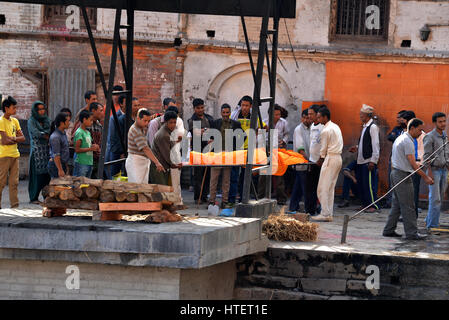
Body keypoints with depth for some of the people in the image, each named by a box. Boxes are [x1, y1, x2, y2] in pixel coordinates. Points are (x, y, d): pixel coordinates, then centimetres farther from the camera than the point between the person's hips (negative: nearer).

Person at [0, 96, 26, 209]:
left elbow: (23, 138, 9)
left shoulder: (15, 121, 13)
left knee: (14, 182, 6)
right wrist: (16, 139, -2)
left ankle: (15, 205, 7)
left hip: (15, 155, 7)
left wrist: (13, 138, -9)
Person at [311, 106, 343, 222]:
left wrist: (320, 160, 12)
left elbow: (323, 148, -7)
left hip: (330, 159, -9)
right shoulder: (336, 127, 15)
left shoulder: (326, 130, -13)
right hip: (338, 158, 9)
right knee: (331, 188, 11)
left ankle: (325, 214, -10)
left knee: (323, 188, -7)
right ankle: (329, 213, 11)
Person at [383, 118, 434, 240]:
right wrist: (425, 177, -19)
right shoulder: (407, 141, -16)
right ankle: (411, 233, -6)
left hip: (395, 173, 10)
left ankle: (389, 230, 14)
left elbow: (393, 160, 21)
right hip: (403, 175, -10)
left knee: (397, 205, 12)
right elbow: (412, 163, -20)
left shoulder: (399, 138, 16)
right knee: (408, 206, -7)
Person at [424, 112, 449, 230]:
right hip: (434, 169, -7)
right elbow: (427, 156, -11)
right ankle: (432, 225, -7)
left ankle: (429, 221, 19)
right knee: (435, 199, -10)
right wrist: (430, 172, -16)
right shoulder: (430, 137, -9)